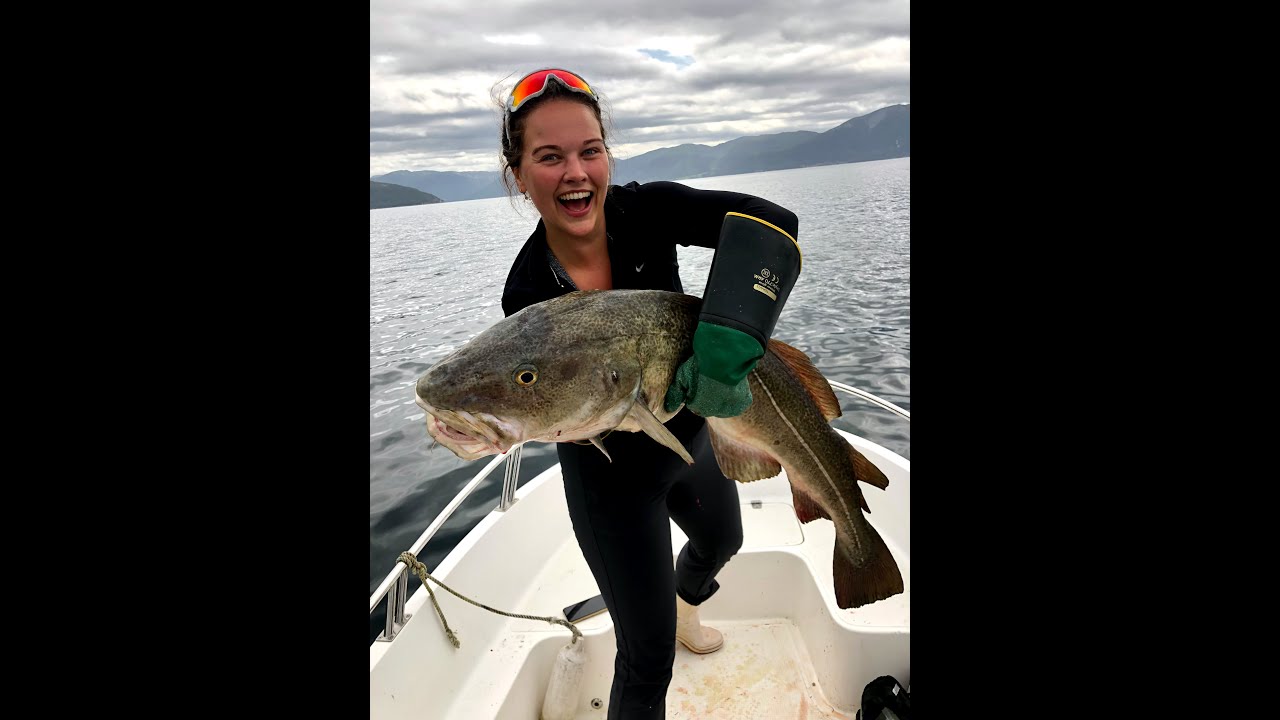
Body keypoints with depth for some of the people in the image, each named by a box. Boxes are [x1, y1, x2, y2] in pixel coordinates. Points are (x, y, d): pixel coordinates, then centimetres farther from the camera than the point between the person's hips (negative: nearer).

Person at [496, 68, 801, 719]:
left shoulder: (646, 210, -21)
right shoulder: (528, 293, -23)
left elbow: (769, 222, -37)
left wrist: (725, 340, -54)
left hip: (693, 439, 5)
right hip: (611, 475, -4)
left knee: (721, 540, 33)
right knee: (647, 655, 4)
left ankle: (681, 608, 69)